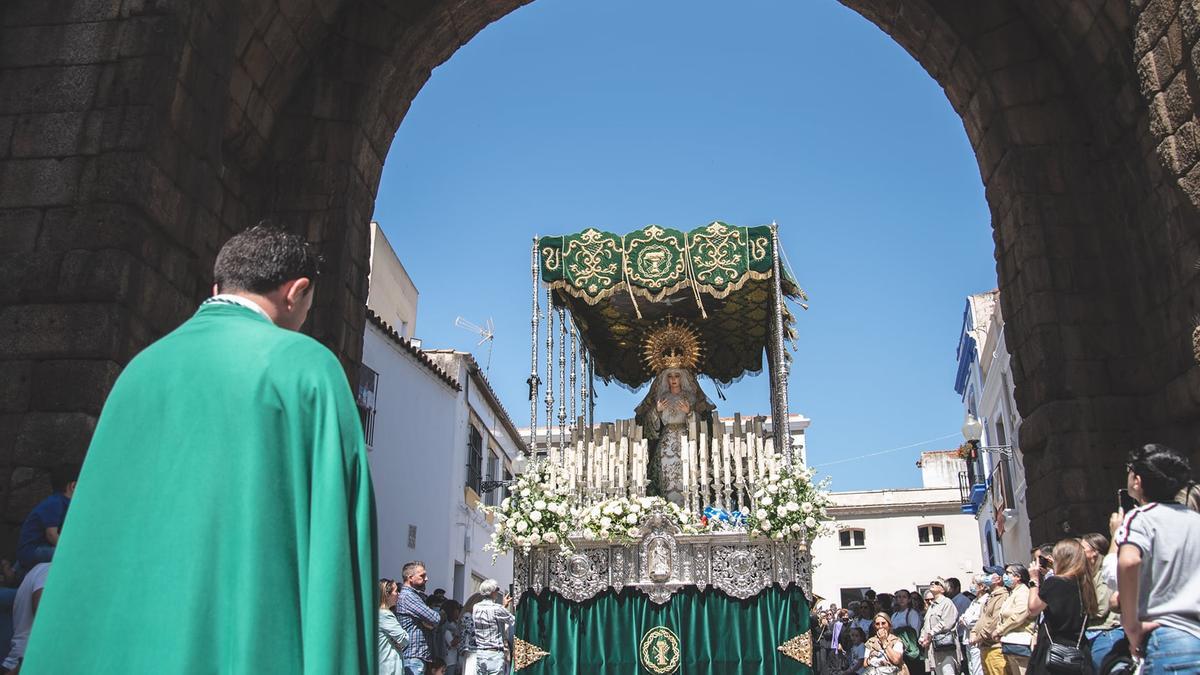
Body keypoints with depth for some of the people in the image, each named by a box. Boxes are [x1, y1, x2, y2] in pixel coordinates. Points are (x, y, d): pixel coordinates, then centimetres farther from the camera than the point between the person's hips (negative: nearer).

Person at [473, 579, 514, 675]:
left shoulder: (476, 607, 6)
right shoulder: (497, 608, -14)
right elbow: (514, 621, -3)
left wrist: (503, 606, 21)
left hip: (479, 653, 7)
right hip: (495, 653, -7)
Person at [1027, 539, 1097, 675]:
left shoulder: (1054, 582, -15)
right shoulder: (1084, 583, 5)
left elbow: (1033, 608, -6)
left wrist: (1035, 579, 2)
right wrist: (1044, 578, 12)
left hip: (1053, 650, -7)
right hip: (1078, 648, 7)